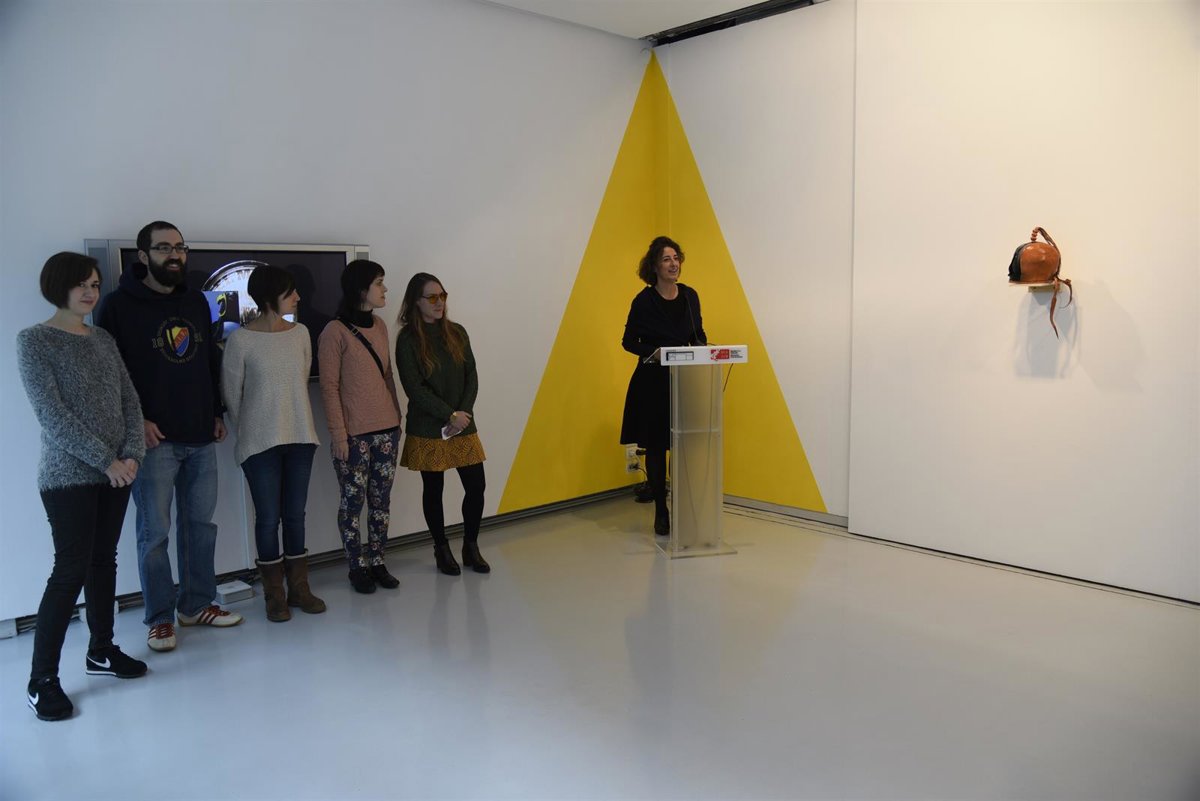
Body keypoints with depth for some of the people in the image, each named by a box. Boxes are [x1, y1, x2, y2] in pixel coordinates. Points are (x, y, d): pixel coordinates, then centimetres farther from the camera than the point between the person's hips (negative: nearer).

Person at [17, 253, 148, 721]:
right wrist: (105, 460, -16)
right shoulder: (34, 341, -7)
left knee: (104, 561, 13)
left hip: (116, 472, 6)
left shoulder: (104, 340, 11)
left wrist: (131, 454, -6)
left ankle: (101, 651, 27)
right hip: (68, 477, -6)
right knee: (71, 569, -6)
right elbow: (51, 414, -15)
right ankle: (41, 680, 4)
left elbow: (129, 401, 8)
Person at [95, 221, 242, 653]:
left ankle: (197, 604, 25)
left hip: (201, 437, 6)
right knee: (154, 531, 2)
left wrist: (217, 413, 13)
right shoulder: (119, 305, -5)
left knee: (200, 524, 12)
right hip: (154, 439, -5)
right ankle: (160, 618, 14)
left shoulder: (196, 302, 13)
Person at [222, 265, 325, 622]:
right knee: (268, 518, 4)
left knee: (295, 514, 11)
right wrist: (252, 429, 7)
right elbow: (231, 392, -2)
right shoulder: (241, 339, -11)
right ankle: (274, 595, 17)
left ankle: (298, 588, 22)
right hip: (260, 443, -4)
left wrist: (291, 417, 11)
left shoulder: (300, 333, 2)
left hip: (300, 437, 4)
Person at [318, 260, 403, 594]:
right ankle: (357, 567, 16)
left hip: (387, 428, 6)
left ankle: (377, 562, 20)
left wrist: (397, 416, 13)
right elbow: (329, 387, -9)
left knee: (381, 499, 9)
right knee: (353, 500, 3)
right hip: (354, 434, -6)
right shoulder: (335, 331, -9)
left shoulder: (379, 325, 10)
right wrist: (338, 434, -12)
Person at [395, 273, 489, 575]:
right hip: (428, 430, -3)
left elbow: (472, 377, 4)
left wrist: (464, 413, -10)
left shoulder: (457, 333, 6)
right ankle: (442, 549, 25)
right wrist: (450, 415, -15)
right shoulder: (407, 339, -7)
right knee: (433, 490, 8)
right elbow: (414, 388, -12)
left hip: (463, 426, 4)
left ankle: (471, 547, 20)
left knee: (476, 487, 2)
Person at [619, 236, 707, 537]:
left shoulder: (690, 295, 5)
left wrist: (703, 347, -6)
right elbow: (628, 341, 0)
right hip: (653, 382, -3)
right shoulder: (644, 301, -7)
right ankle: (660, 512, 14)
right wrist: (653, 352, -16)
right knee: (655, 447, 3)